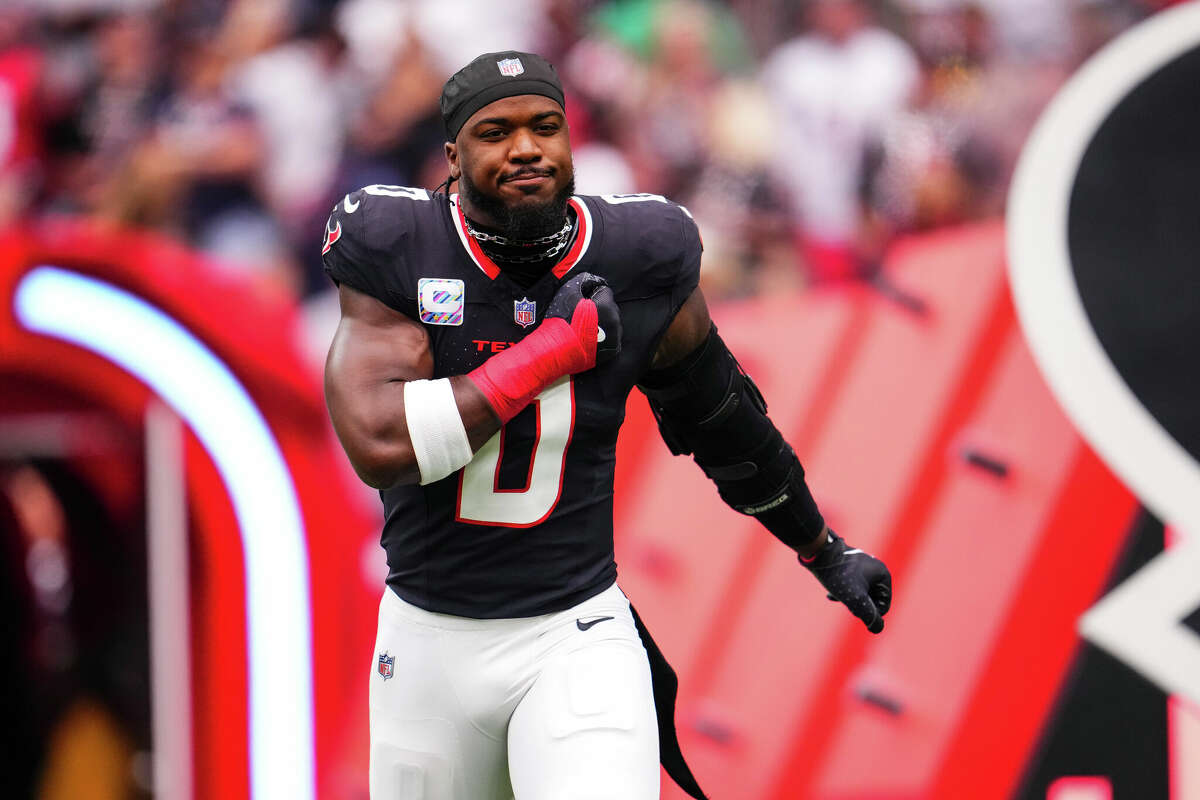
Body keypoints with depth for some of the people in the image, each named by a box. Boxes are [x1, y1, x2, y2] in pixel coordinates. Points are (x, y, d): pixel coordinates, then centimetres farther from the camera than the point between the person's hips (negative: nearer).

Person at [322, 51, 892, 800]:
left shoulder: (635, 260, -2)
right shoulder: (396, 252, -9)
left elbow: (722, 418, 15)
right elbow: (382, 444, -23)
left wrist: (826, 552, 27)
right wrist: (555, 347, -19)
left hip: (576, 639, 0)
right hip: (430, 644, 0)